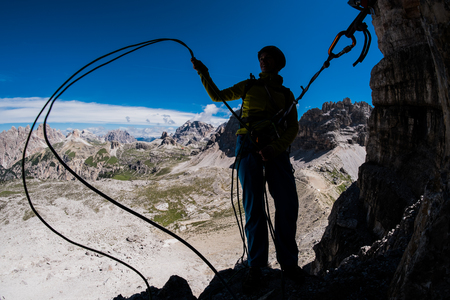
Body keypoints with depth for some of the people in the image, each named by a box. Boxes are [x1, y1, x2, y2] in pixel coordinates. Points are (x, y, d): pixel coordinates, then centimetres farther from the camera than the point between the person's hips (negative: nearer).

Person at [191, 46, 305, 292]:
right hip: (248, 145, -1)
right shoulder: (249, 86, 20)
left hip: (275, 149, 1)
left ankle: (289, 263, 7)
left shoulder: (286, 94, 19)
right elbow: (217, 96, 20)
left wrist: (276, 149, -10)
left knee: (288, 204, -8)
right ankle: (255, 267, 3)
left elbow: (293, 127, 8)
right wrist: (204, 74, 4)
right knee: (254, 206, -6)